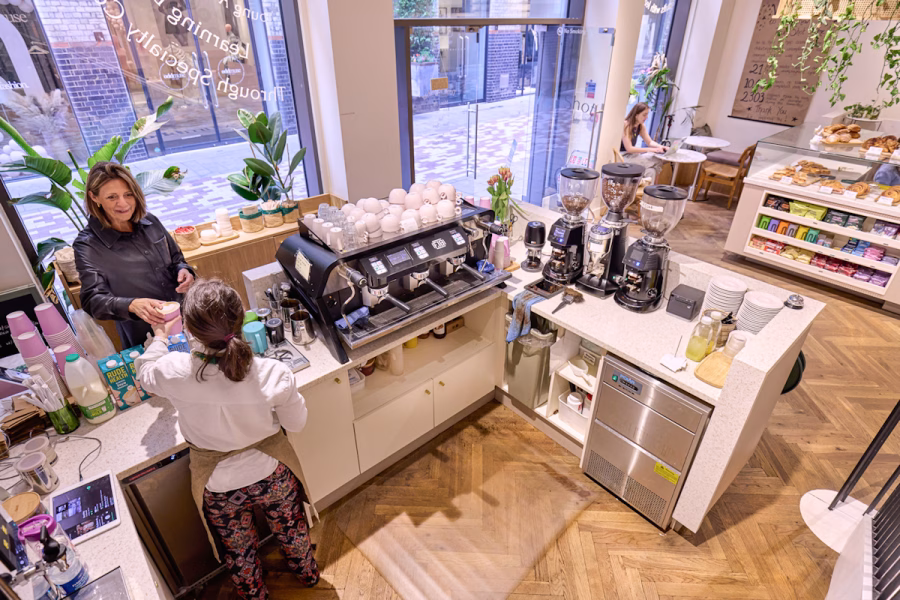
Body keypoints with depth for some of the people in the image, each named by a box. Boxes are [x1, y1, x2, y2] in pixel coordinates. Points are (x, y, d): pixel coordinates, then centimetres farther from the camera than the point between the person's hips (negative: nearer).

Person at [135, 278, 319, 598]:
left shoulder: (175, 372, -29)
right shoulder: (273, 373, -32)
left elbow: (145, 372, -2)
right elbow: (295, 423, -13)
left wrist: (160, 337, 17)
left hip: (219, 487, 0)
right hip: (272, 473, 0)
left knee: (239, 548, 31)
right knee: (291, 528, 31)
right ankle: (307, 573, 59)